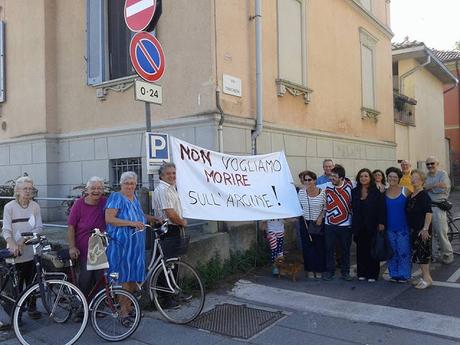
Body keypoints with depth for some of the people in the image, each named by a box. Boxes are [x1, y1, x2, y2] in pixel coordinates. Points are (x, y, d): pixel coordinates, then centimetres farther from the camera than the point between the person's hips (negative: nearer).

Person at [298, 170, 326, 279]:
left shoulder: (322, 192, -7)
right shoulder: (301, 192, -2)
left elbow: (326, 207, 2)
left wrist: (320, 217, -8)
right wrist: (303, 217, -1)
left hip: (319, 223, -1)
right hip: (306, 223, 1)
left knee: (319, 246, 4)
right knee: (307, 247, 3)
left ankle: (319, 270, 17)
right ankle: (310, 270, 14)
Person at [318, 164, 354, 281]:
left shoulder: (350, 186, -7)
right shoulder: (326, 186, -3)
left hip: (345, 224, -1)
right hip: (329, 224, 1)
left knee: (345, 249, 11)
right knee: (329, 248, 8)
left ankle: (345, 272, 26)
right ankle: (329, 271, 22)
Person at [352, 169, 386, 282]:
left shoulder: (377, 192, -4)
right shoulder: (354, 192, 8)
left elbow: (382, 208, -7)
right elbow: (352, 208, 10)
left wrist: (381, 223, -13)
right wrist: (353, 224, 5)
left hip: (372, 226, -3)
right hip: (359, 226, 3)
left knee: (372, 250, 4)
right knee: (361, 250, 8)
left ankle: (372, 274, 13)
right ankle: (362, 273, 18)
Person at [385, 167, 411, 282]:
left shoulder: (405, 191, -5)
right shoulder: (384, 192, 3)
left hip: (403, 227, -3)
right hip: (389, 228, 3)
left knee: (403, 251, 3)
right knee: (392, 252, 11)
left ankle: (404, 274, 17)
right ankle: (394, 274, 24)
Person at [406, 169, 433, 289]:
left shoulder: (424, 196, -13)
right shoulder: (411, 196, 13)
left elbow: (429, 213, -21)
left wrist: (425, 228, -27)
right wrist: (410, 229, 18)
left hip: (422, 230, -9)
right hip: (413, 229, 9)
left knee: (422, 253, -6)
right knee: (417, 253, 12)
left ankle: (427, 278, 2)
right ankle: (424, 277, 22)